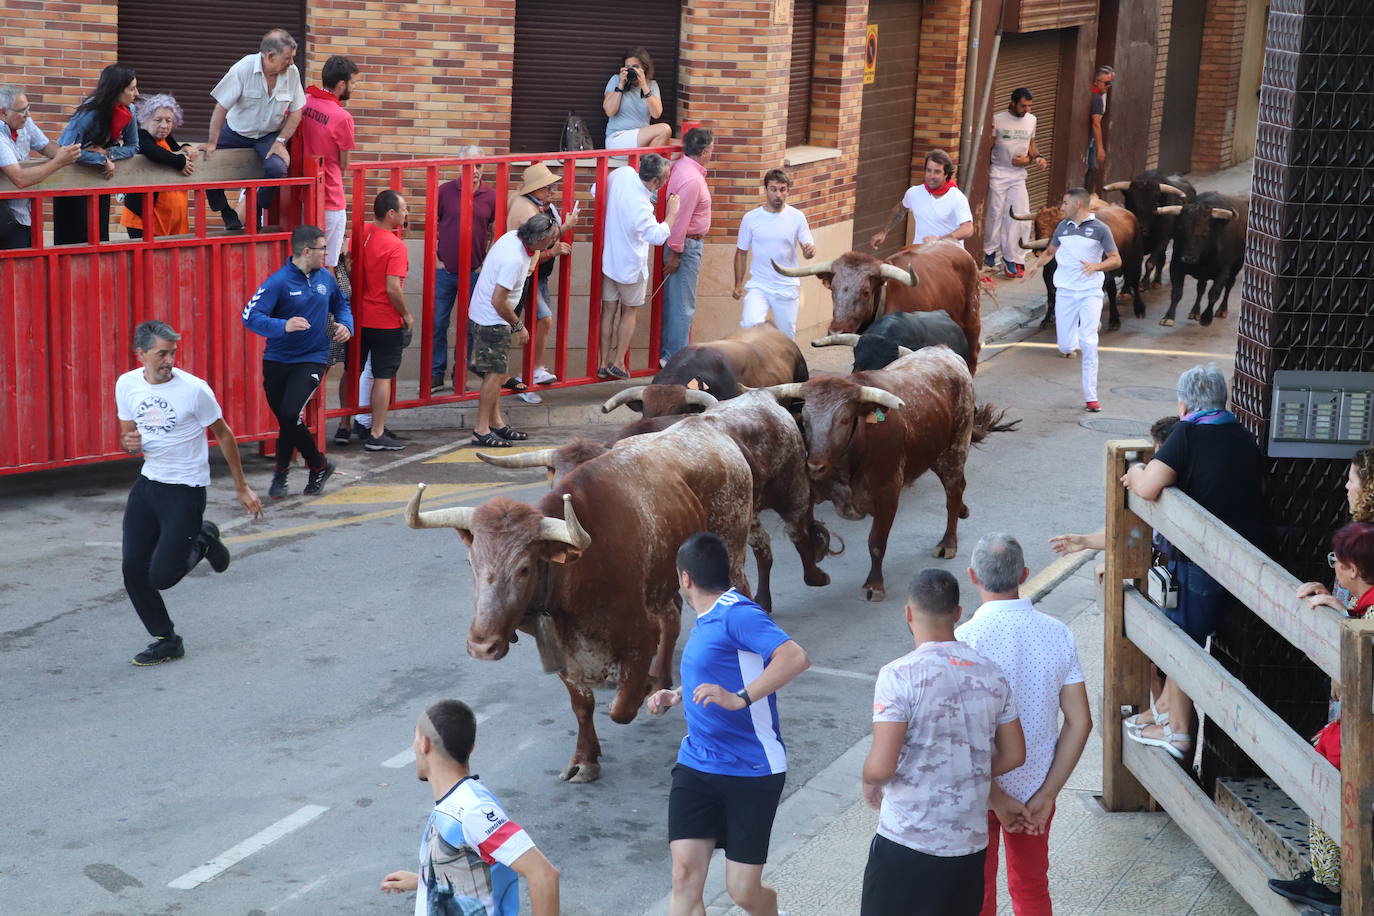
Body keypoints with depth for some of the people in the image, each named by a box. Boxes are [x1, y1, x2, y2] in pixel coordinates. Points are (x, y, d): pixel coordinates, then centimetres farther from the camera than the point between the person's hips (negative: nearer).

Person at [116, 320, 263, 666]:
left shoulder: (194, 390, -16)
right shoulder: (126, 385, -2)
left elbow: (223, 434, -3)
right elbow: (128, 436, 13)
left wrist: (242, 488, 0)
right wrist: (129, 443, -14)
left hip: (186, 490, -5)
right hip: (148, 482, 5)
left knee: (161, 576, -9)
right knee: (134, 571, 0)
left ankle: (202, 542, 21)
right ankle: (167, 641, 17)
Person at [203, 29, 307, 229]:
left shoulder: (292, 72, -13)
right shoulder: (243, 68, -21)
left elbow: (296, 112, -2)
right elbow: (221, 107, -17)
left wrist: (280, 142, -13)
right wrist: (212, 143, -18)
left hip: (269, 135, 0)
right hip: (236, 131, 0)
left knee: (277, 168, -29)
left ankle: (257, 211, 0)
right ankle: (226, 212, 7)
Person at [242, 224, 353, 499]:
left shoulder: (325, 278, 4)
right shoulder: (279, 282, -12)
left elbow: (341, 305, 24)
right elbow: (251, 316, -21)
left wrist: (345, 324, 3)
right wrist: (283, 326, -36)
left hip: (312, 360, 1)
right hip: (277, 360, -1)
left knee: (291, 414, -17)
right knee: (287, 421, 8)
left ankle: (281, 473, 4)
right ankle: (319, 466, 29)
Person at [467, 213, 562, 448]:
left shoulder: (514, 236, -2)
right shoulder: (514, 259, -29)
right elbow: (498, 301, -27)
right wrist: (518, 325, -16)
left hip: (484, 316, 10)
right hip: (491, 321, -10)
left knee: (496, 373, 15)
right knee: (496, 373, -6)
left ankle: (496, 423, 23)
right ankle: (481, 430, -2)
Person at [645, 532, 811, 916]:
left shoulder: (738, 614, -16)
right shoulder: (704, 621, 12)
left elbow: (795, 657, -31)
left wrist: (739, 698, -37)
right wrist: (675, 696, 17)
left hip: (752, 771, -7)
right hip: (696, 766, 7)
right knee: (685, 874, -8)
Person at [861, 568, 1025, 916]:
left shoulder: (899, 675, -16)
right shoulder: (991, 674, 2)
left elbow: (882, 766, -20)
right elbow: (1014, 755, 8)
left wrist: (870, 784, 2)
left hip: (908, 842, -5)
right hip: (971, 842, 5)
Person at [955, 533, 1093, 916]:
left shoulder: (965, 639, -21)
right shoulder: (1058, 634, -7)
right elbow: (1080, 723, -6)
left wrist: (997, 800, -15)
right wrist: (1046, 795, -4)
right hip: (1036, 789, 4)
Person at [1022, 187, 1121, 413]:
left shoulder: (1099, 228, -3)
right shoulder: (1063, 226, 10)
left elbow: (1116, 260, -1)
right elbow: (1050, 251, 25)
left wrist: (1096, 266, -20)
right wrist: (1036, 265, 4)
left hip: (1090, 292, -4)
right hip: (1065, 292, 4)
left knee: (1089, 344, -12)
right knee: (1066, 348, 0)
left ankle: (1091, 398, -7)